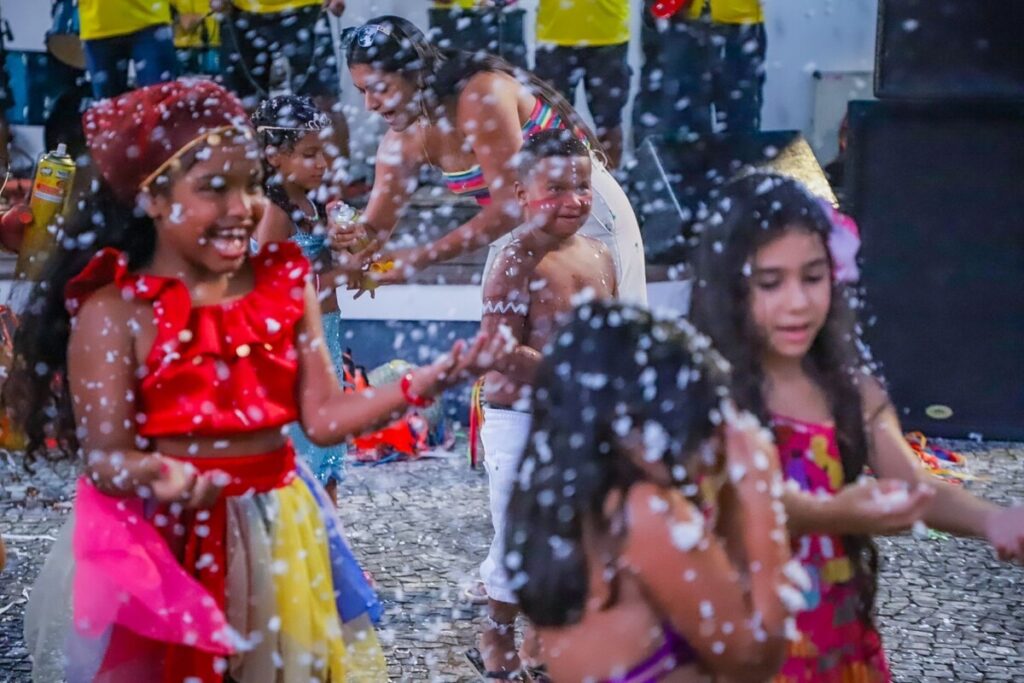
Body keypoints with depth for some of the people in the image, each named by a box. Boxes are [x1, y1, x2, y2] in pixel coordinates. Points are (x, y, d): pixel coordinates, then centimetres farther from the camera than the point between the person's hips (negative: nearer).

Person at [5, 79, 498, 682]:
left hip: (276, 533, 4)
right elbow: (106, 454, -14)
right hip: (163, 541, -4)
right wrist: (158, 473, -36)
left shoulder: (283, 286, 1)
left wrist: (423, 383, -16)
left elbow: (324, 417, -3)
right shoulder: (113, 309, -12)